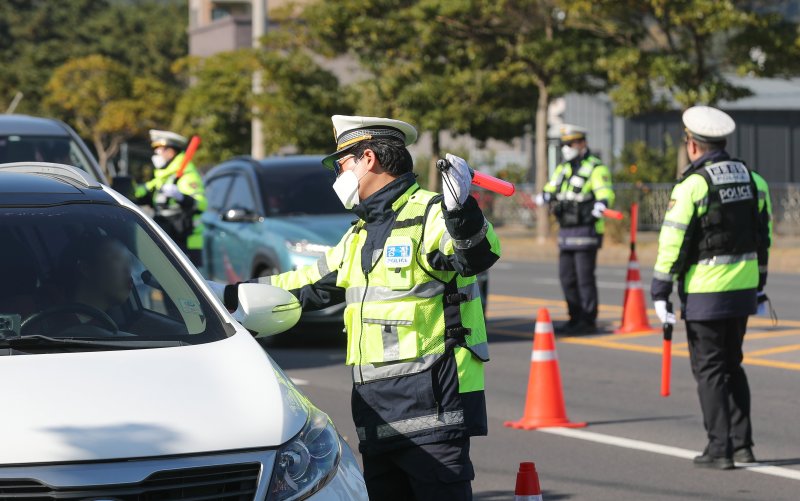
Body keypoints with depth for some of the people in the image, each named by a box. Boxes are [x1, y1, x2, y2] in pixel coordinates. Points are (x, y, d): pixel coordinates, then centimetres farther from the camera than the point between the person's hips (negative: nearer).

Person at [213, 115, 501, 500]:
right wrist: (233, 295, 35)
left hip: (431, 409, -10)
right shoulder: (361, 235, 23)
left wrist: (462, 212, -48)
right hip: (377, 411, 10)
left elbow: (478, 256, -26)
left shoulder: (428, 215, -8)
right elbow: (314, 284, 32)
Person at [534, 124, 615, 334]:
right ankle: (575, 318, 20)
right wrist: (545, 195, -10)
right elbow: (551, 189, 14)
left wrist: (602, 203, -43)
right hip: (566, 231, 8)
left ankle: (589, 321, -2)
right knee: (567, 277, 10)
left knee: (584, 277, -7)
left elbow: (605, 191, -21)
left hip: (586, 231, -8)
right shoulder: (562, 169, 18)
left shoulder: (596, 169, -8)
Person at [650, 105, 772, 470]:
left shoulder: (692, 185, -13)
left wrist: (660, 292, -8)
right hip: (743, 288, 6)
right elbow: (763, 235, 14)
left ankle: (720, 449, 0)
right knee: (732, 364, 17)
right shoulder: (751, 179, 8)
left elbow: (672, 242, -14)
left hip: (705, 291, -6)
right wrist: (759, 286, 22)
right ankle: (742, 444, 16)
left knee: (709, 368, 1)